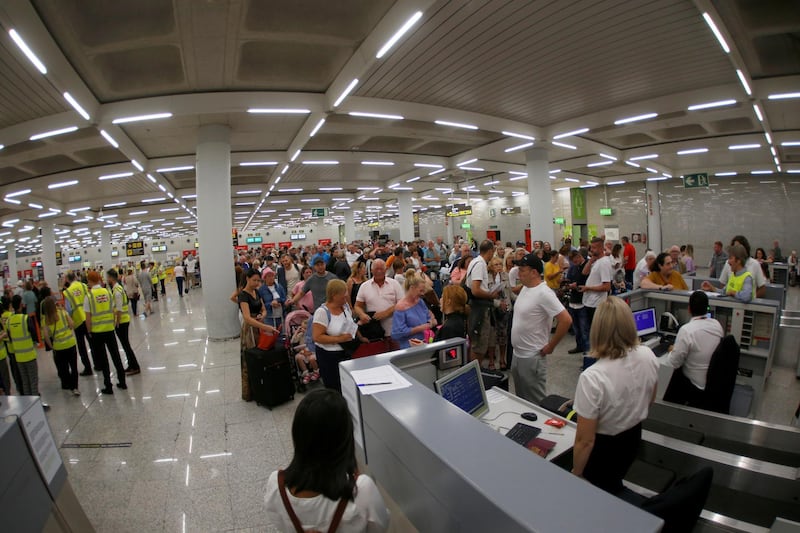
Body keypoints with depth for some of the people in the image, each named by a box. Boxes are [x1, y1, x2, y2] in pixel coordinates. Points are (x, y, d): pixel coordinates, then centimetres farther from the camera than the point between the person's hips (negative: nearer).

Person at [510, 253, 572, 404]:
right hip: (517, 354, 9)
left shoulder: (543, 293, -21)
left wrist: (550, 346, -17)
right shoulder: (525, 288, 6)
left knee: (534, 402, 6)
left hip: (532, 357, -9)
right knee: (520, 398, 22)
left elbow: (566, 320, -24)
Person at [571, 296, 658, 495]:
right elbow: (650, 400, 4)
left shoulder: (592, 378, -37)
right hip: (633, 439, 6)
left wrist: (576, 473, -9)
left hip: (603, 446, -5)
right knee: (614, 484, 33)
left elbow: (585, 440, -27)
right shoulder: (648, 355, -18)